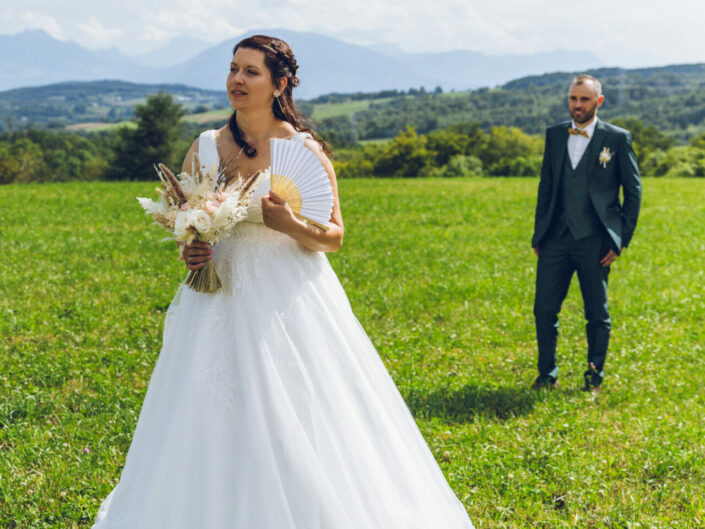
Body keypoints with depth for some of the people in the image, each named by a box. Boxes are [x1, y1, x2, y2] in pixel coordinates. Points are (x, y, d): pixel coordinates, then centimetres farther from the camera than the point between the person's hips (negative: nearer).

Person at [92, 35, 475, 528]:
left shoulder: (305, 150, -5)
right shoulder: (203, 149, 4)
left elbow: (334, 236, -2)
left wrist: (291, 226, -21)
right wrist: (189, 252, -6)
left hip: (290, 303, -3)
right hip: (221, 305, 4)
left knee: (299, 435, -1)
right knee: (210, 428, 7)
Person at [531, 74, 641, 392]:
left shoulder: (617, 139, -1)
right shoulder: (554, 135, 11)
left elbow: (633, 191, 2)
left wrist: (621, 239, -3)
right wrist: (538, 234, 11)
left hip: (593, 241, -3)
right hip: (556, 239, 3)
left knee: (597, 314, 6)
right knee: (544, 309, 1)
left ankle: (594, 378, 20)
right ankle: (547, 375, 16)